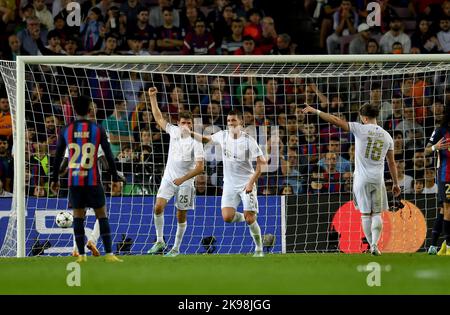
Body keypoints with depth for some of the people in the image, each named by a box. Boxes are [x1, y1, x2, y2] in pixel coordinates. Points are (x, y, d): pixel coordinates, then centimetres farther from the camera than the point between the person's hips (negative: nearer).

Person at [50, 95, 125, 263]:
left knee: (78, 216, 8)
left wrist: (55, 179, 15)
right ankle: (109, 253, -1)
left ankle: (81, 255, 5)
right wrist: (115, 176, 11)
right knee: (102, 215, 4)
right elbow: (109, 155, -1)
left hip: (74, 180, 2)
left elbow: (58, 157, 5)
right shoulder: (98, 129, -2)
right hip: (93, 180, -2)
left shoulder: (66, 131, 2)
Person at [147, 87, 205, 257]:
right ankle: (160, 242, -4)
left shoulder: (195, 142, -12)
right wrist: (153, 97, 7)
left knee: (181, 216, 4)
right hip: (168, 178, 3)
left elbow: (200, 167, -14)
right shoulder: (174, 131, 1)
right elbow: (158, 117, 13)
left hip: (185, 182, -3)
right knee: (158, 207, -14)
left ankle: (176, 248, 15)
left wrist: (183, 179, -20)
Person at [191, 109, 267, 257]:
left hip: (246, 183, -4)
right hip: (229, 184, 4)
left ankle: (259, 249, 9)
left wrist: (251, 182, -19)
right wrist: (191, 133, 6)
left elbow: (261, 163, -11)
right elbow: (206, 139, 20)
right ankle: (244, 217, 20)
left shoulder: (249, 140, -12)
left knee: (250, 219, -11)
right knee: (227, 217, -14)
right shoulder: (223, 136, 0)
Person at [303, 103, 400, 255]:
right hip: (378, 180, 2)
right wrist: (395, 183, 17)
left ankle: (372, 245, 7)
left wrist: (315, 111, -3)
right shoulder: (386, 136, 5)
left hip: (361, 179, -2)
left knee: (365, 214, 6)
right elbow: (391, 162, 10)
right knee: (377, 214, 6)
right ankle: (375, 244, -11)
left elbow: (336, 121, -8)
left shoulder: (361, 129, -7)